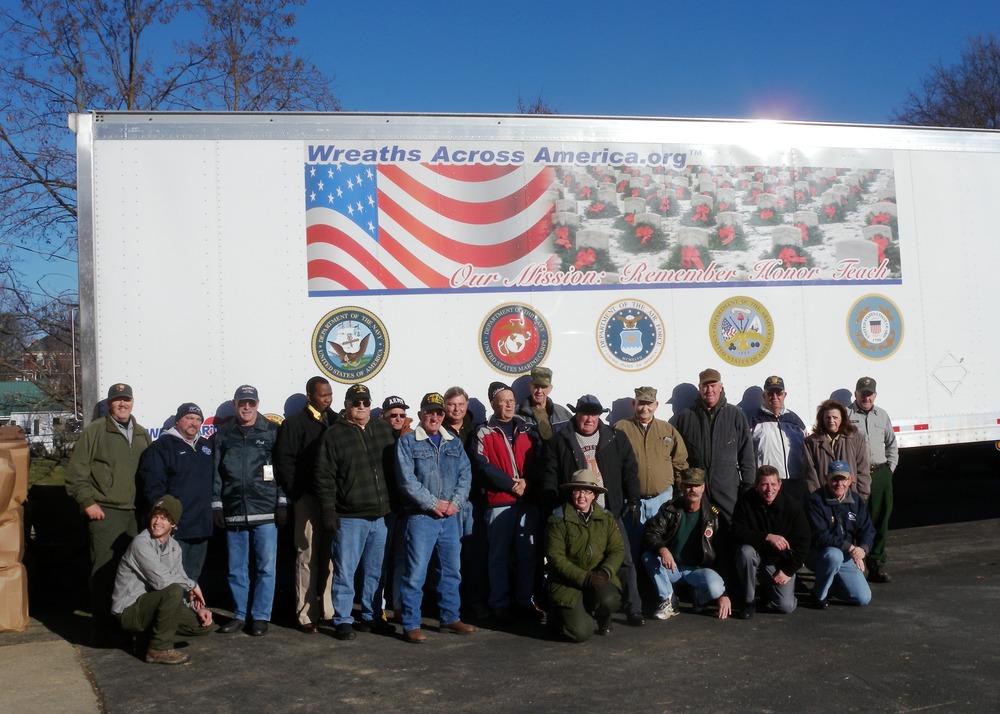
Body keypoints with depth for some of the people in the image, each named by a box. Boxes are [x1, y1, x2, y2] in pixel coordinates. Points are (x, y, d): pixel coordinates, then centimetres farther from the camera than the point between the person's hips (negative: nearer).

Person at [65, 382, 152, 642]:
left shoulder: (142, 435, 15)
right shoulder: (95, 431, -1)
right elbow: (76, 472, -3)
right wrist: (87, 502, -9)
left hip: (137, 514, 5)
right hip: (105, 513, -5)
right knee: (104, 570, -5)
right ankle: (103, 626, 4)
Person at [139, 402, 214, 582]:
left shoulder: (207, 446, 17)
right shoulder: (162, 446, -3)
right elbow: (153, 485, -11)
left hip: (202, 527, 7)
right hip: (174, 527, -6)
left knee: (192, 578, 15)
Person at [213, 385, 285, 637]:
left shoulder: (272, 431, 4)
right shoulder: (223, 434, 11)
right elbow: (216, 472, 10)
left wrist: (282, 503, -4)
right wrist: (216, 505, 4)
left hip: (265, 512, -2)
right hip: (233, 512, 2)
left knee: (266, 566, 0)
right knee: (236, 569, 9)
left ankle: (261, 616, 9)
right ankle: (240, 615, 20)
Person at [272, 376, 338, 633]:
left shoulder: (336, 421, 13)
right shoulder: (294, 423, 0)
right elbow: (284, 461, -5)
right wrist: (296, 495, -8)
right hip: (308, 498, -4)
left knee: (330, 555, 6)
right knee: (308, 556, 0)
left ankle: (328, 609, 16)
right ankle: (306, 614, 6)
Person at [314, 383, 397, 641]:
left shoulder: (384, 429, 10)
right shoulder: (334, 434, -2)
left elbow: (395, 465, 15)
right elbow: (324, 476, -6)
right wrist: (328, 509, -11)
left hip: (382, 516, 4)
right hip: (350, 518, -4)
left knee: (376, 571, 13)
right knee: (345, 572, 1)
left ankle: (371, 617, 25)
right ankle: (343, 621, 11)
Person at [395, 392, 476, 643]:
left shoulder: (454, 442, 12)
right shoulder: (407, 442, -3)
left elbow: (466, 474, 6)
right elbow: (407, 479, -12)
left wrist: (456, 502, -9)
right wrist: (433, 503, -14)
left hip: (451, 517, 5)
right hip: (421, 517, -5)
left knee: (452, 570, 13)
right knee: (416, 573, -5)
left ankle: (449, 618, 26)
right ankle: (411, 624, 4)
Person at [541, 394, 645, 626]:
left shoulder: (616, 438, 10)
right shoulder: (560, 441, 5)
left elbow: (630, 470, 10)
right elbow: (550, 476, 2)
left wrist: (632, 499, 2)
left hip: (610, 512, 1)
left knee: (624, 560, -2)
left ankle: (633, 609, 5)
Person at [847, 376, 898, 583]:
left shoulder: (882, 415, 15)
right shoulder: (846, 414, -2)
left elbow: (891, 444, 23)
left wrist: (890, 468, 12)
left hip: (881, 474, 5)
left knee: (880, 520, 8)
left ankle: (876, 565, 18)